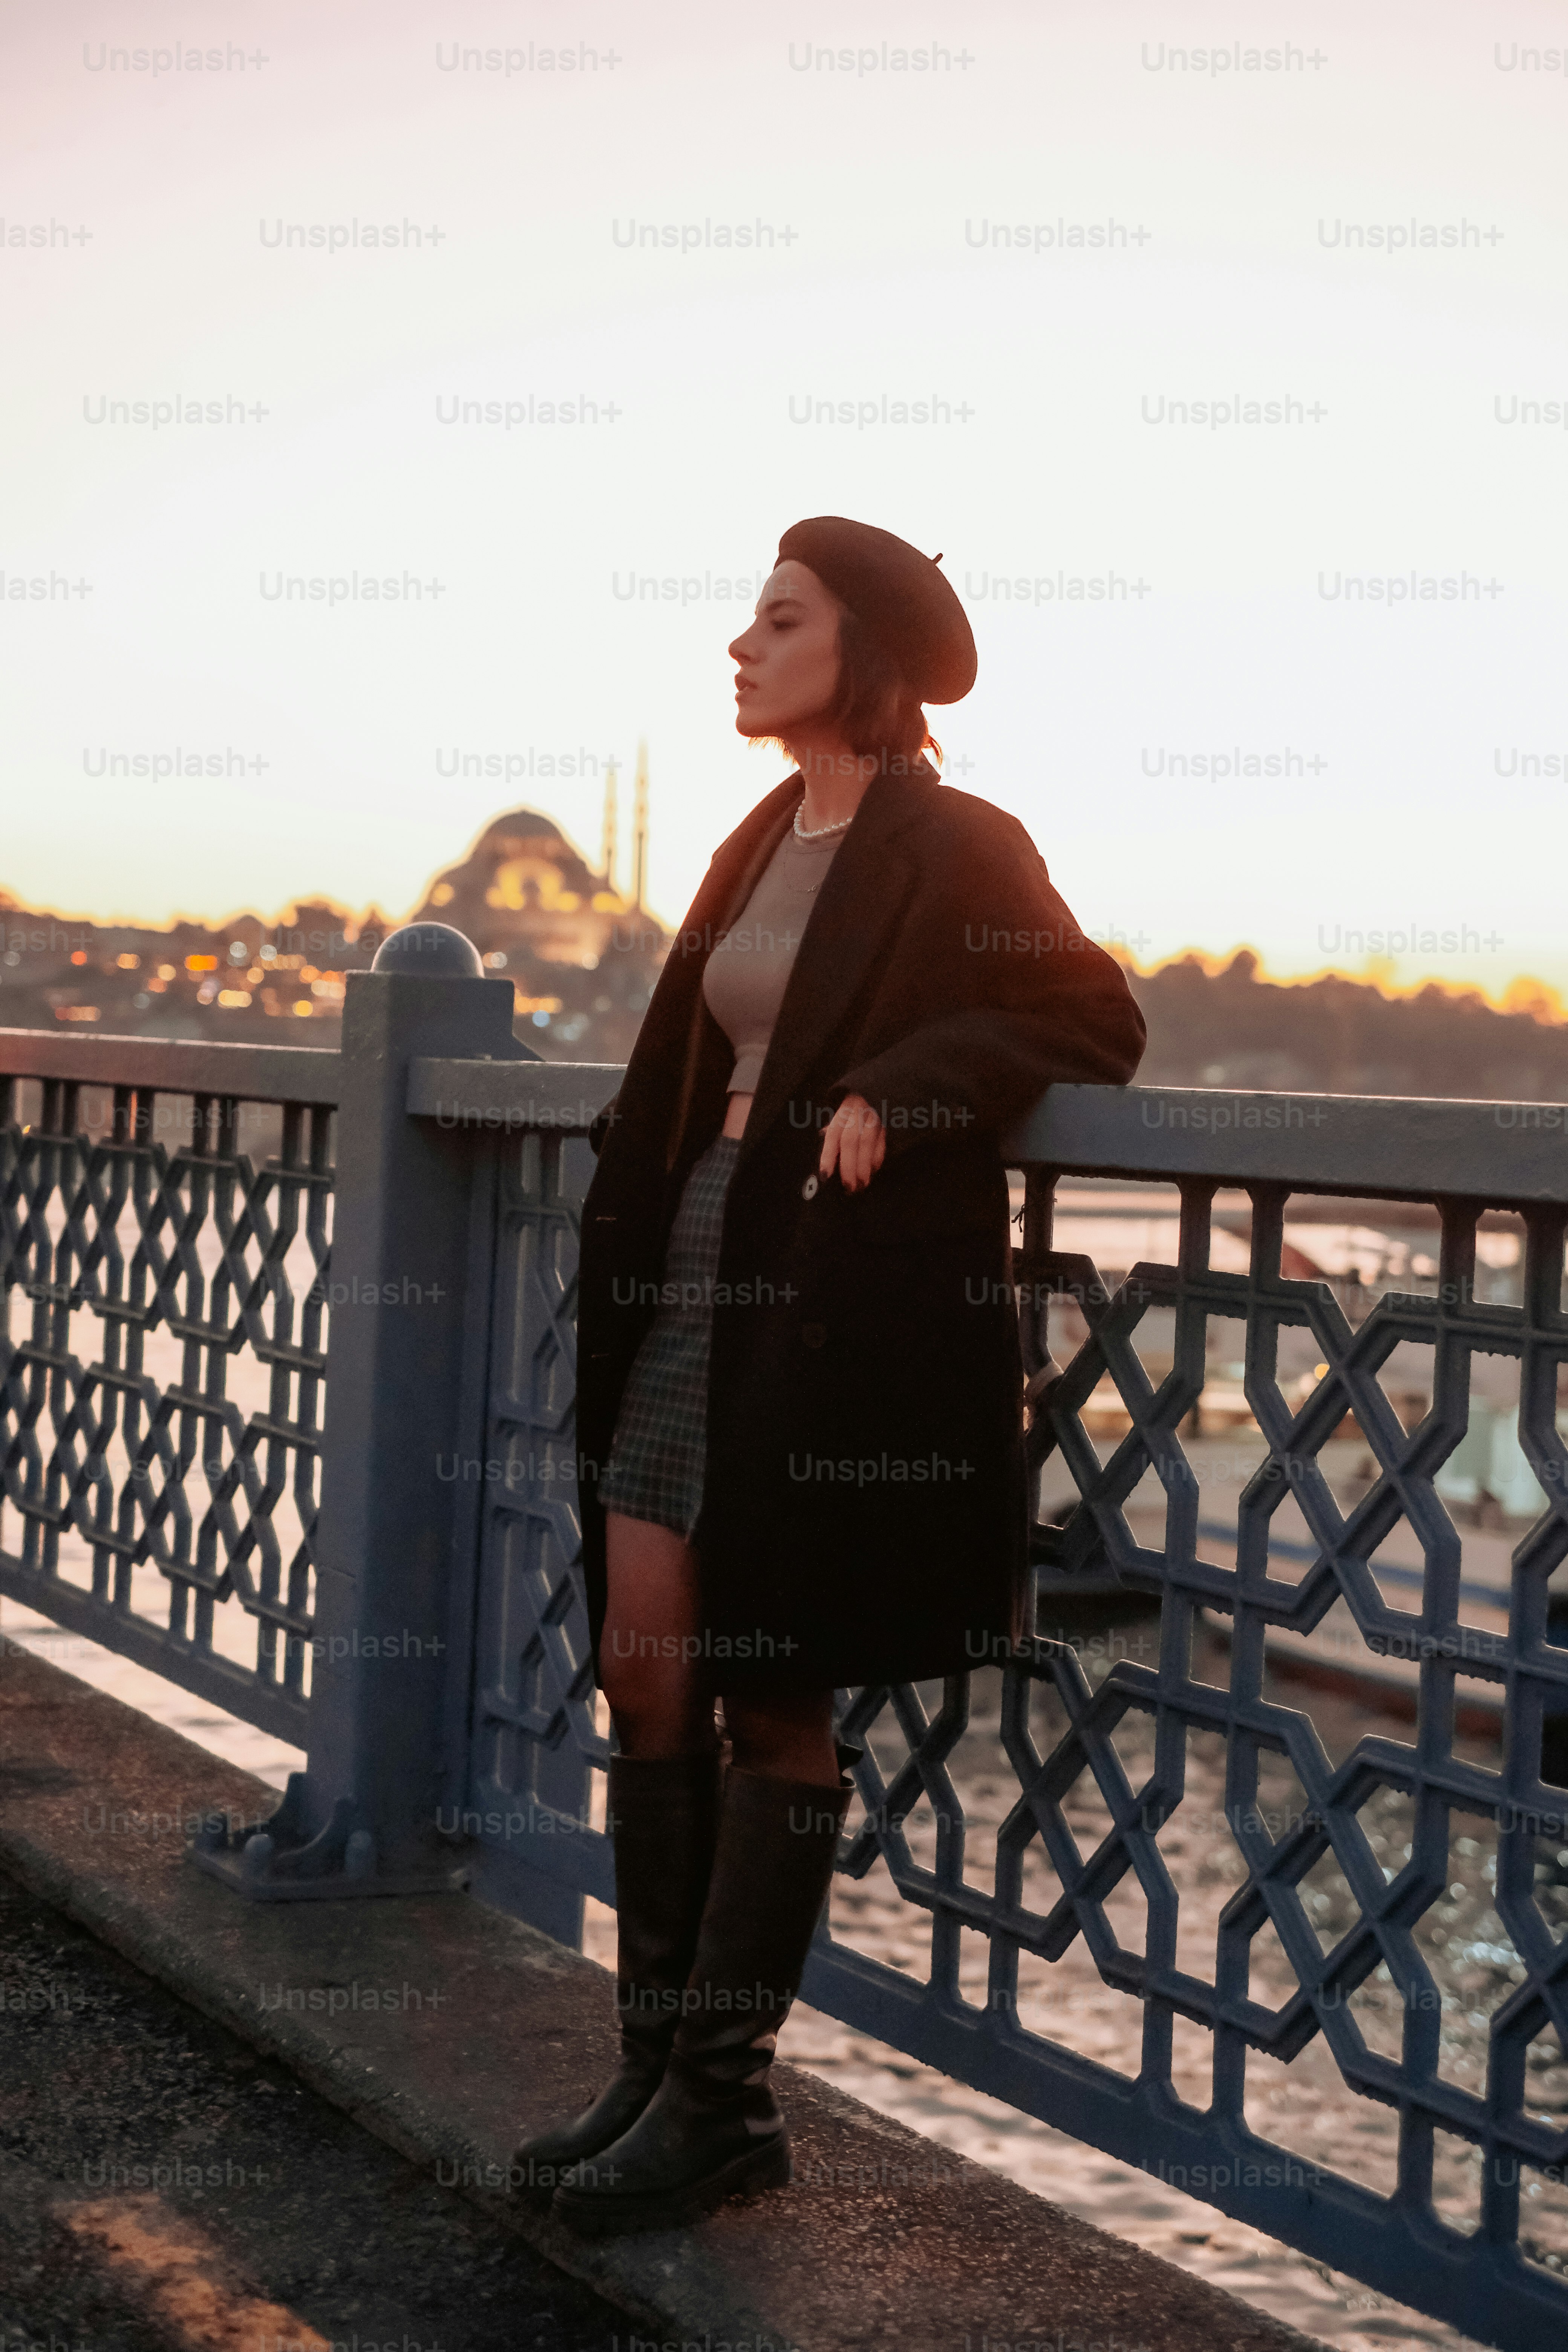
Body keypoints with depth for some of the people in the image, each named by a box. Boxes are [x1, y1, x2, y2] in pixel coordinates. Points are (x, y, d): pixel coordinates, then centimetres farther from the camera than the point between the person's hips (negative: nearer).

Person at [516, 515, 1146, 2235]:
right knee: (643, 1664, 5)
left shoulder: (957, 851, -8)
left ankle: (723, 2101, 10)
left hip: (846, 1309, -7)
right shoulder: (765, 844, 15)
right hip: (705, 1272, 8)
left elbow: (1094, 1022, -11)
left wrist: (901, 1089, -21)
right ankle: (659, 2067, 16)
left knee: (771, 1697, -1)